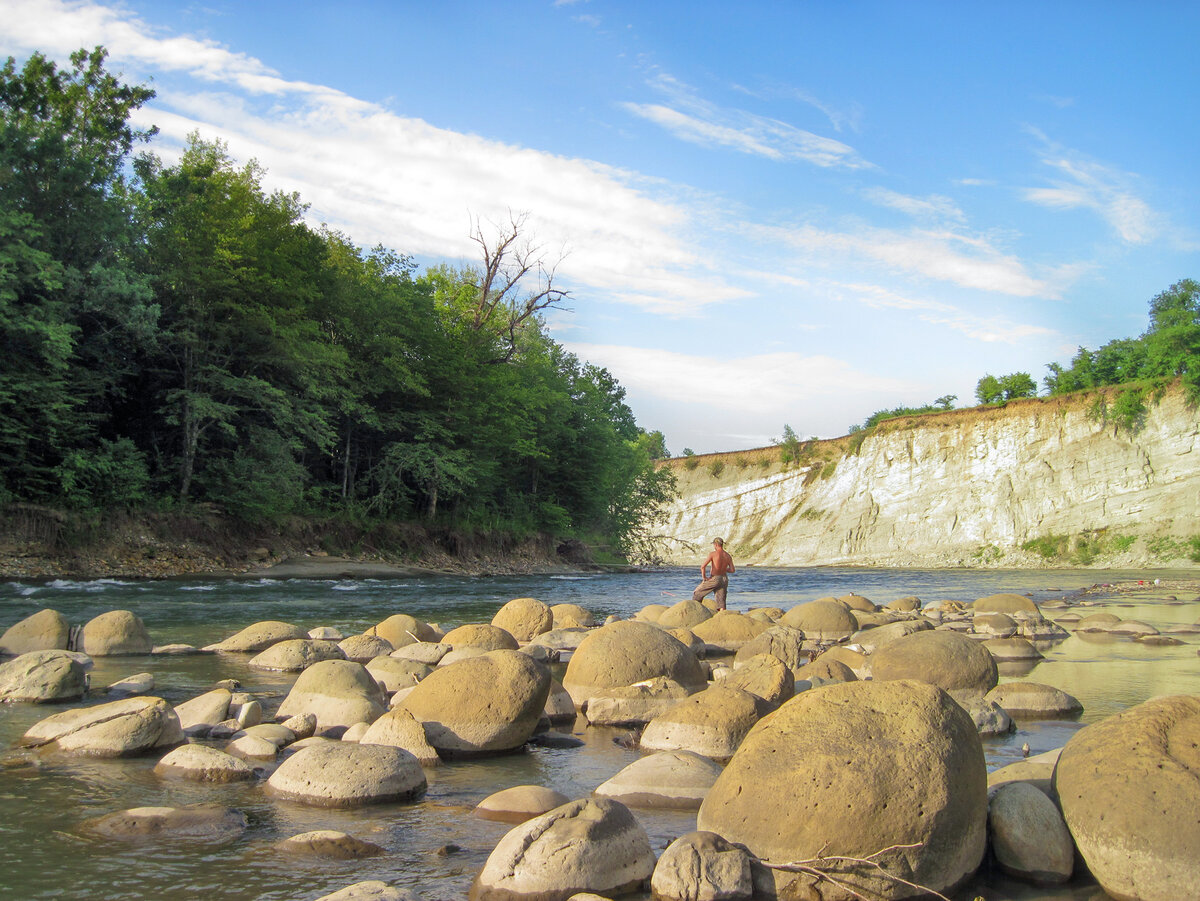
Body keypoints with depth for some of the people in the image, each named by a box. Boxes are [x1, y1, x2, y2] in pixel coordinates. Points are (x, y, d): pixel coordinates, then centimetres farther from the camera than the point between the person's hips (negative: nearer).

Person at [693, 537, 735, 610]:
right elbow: (732, 570, 4)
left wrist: (704, 576, -8)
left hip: (714, 579, -5)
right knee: (721, 601, 8)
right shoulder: (728, 556, 2)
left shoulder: (713, 554, -13)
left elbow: (703, 566, -21)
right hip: (724, 579, 5)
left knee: (697, 593, 14)